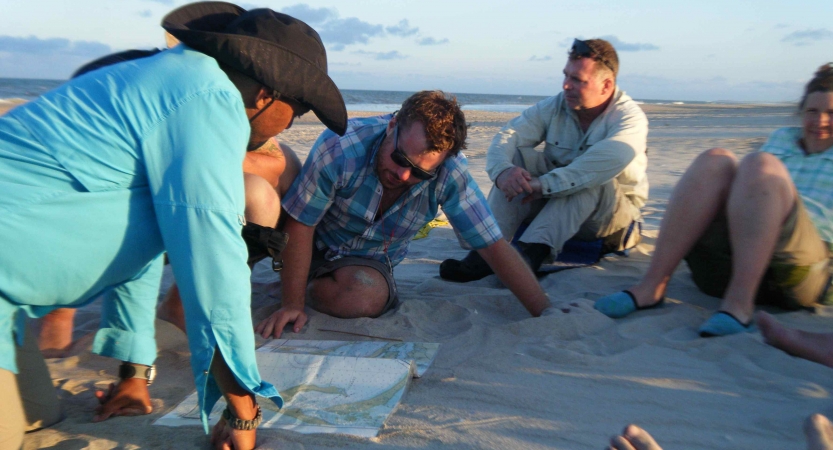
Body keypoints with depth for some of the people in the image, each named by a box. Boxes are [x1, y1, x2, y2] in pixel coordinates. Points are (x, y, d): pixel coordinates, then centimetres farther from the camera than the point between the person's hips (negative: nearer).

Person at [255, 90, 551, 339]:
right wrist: (291, 304, -22)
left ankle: (315, 287, 4)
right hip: (317, 243, 0)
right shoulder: (342, 146, -32)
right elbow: (300, 226, -23)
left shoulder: (450, 175, -26)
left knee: (367, 297, -34)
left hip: (369, 260, 1)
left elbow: (494, 246, -22)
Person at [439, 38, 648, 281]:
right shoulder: (554, 107, -3)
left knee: (591, 178, -34)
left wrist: (544, 184, -44)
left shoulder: (630, 118, -16)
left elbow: (605, 163, -37)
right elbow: (507, 135, -16)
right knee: (518, 157, -18)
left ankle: (531, 252, -45)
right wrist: (502, 170, -39)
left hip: (612, 212, -3)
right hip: (554, 202, 4)